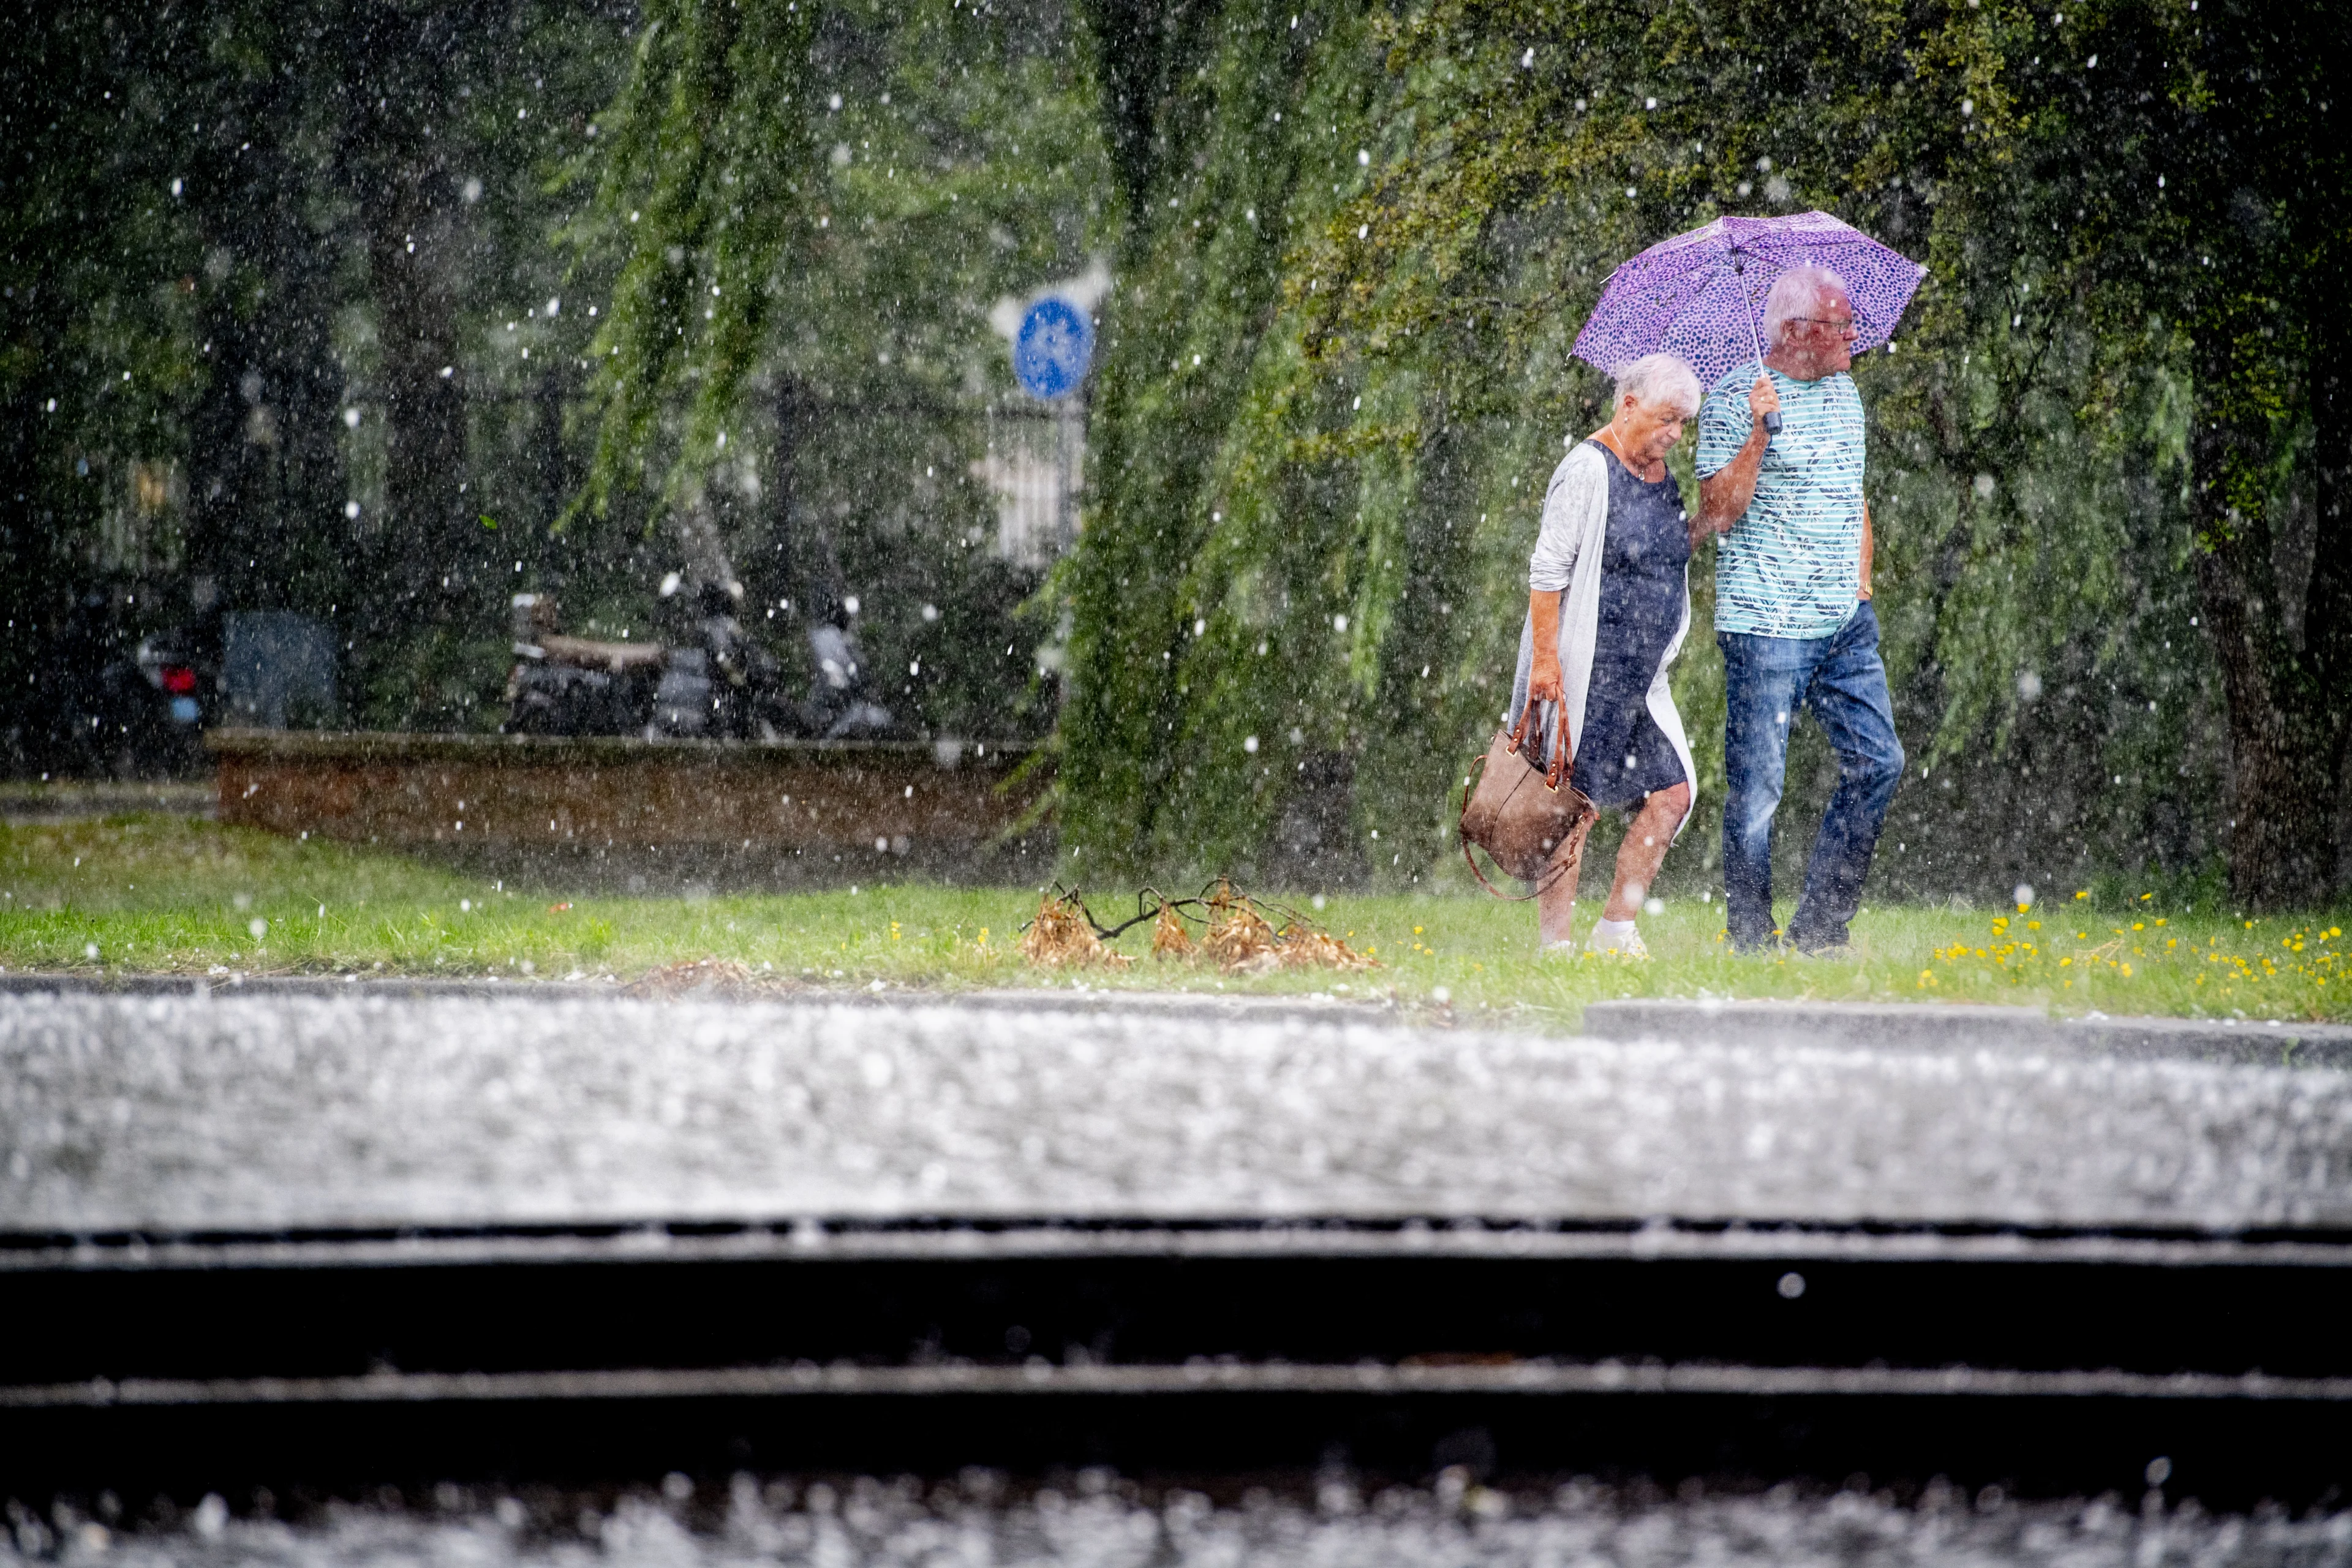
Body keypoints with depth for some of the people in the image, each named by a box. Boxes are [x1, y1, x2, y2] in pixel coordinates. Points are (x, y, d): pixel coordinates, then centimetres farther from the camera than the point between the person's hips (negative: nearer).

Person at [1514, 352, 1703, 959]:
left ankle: (1618, 928, 11)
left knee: (1672, 790, 3)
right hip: (1584, 673, -8)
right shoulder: (1588, 469, -12)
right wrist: (1544, 659, -19)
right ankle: (1555, 941, 1)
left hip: (1642, 675, 8)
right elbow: (1547, 569, -15)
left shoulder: (1661, 474, 13)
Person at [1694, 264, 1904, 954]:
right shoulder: (1736, 397, -9)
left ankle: (1820, 927, 9)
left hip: (1844, 624, 7)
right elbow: (1719, 513, -13)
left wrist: (1861, 584, 16)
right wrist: (1759, 433, -23)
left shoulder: (1845, 393, 14)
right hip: (1765, 625, -7)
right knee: (1757, 786, -3)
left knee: (1878, 762, 1)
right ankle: (1749, 939, 7)